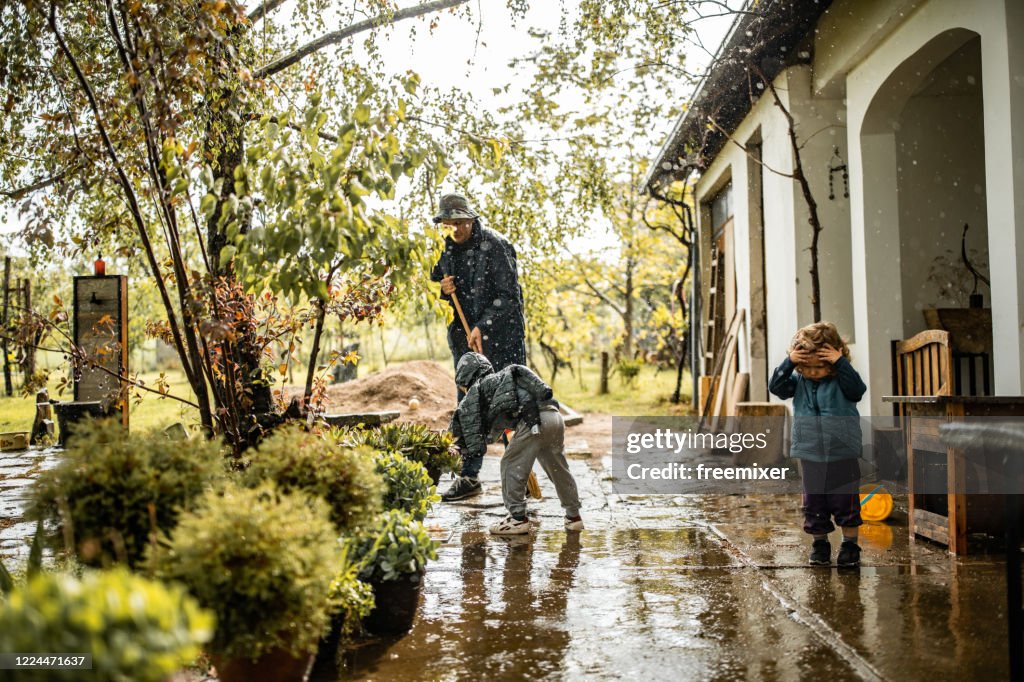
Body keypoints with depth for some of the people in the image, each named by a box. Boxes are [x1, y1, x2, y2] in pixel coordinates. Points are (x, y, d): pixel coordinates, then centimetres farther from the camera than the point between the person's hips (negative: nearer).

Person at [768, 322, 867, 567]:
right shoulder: (798, 381, 1)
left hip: (842, 453, -3)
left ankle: (850, 544, 19)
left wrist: (841, 363, -29)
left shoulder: (840, 380, -8)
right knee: (813, 502, 10)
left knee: (845, 501, 5)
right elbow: (776, 386, -11)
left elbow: (857, 389, -26)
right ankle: (819, 544, 24)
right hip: (810, 454, 3)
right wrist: (789, 362, -22)